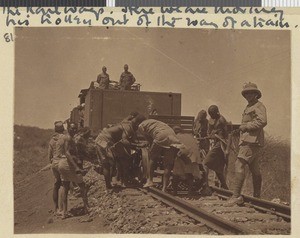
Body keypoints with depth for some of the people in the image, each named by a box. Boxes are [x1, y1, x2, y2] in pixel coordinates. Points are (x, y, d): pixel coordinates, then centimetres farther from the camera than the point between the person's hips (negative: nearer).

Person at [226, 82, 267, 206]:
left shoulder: (259, 106, -5)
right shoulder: (248, 107, 24)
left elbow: (262, 121, -20)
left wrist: (246, 126, -15)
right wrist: (241, 128, 13)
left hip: (252, 140, -10)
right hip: (247, 140, 10)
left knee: (239, 165, -19)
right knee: (254, 169, 13)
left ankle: (236, 195, -24)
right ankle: (257, 196, 19)